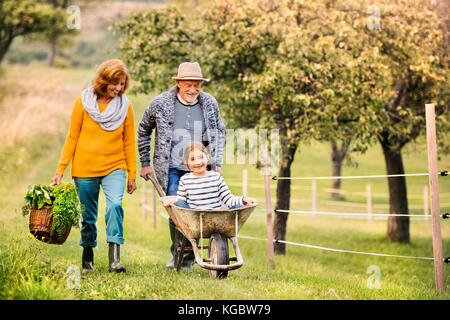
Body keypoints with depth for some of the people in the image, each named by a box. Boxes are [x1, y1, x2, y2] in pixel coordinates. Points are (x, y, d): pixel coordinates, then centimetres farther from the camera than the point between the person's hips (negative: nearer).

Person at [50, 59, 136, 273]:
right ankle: (88, 256, 29)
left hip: (114, 168, 0)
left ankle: (114, 259, -24)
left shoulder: (125, 106, 1)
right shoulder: (84, 102, -3)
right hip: (85, 168, 0)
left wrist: (132, 175, 7)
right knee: (88, 215, 8)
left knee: (115, 205, -22)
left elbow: (129, 142, 7)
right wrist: (60, 170, -1)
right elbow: (72, 137, 1)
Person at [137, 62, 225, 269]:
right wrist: (145, 163, 11)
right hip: (171, 169, -2)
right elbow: (143, 131, 10)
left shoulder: (210, 104, 2)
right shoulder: (160, 104, -5)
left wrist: (217, 164, 11)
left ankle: (189, 258, 16)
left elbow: (219, 133, 17)